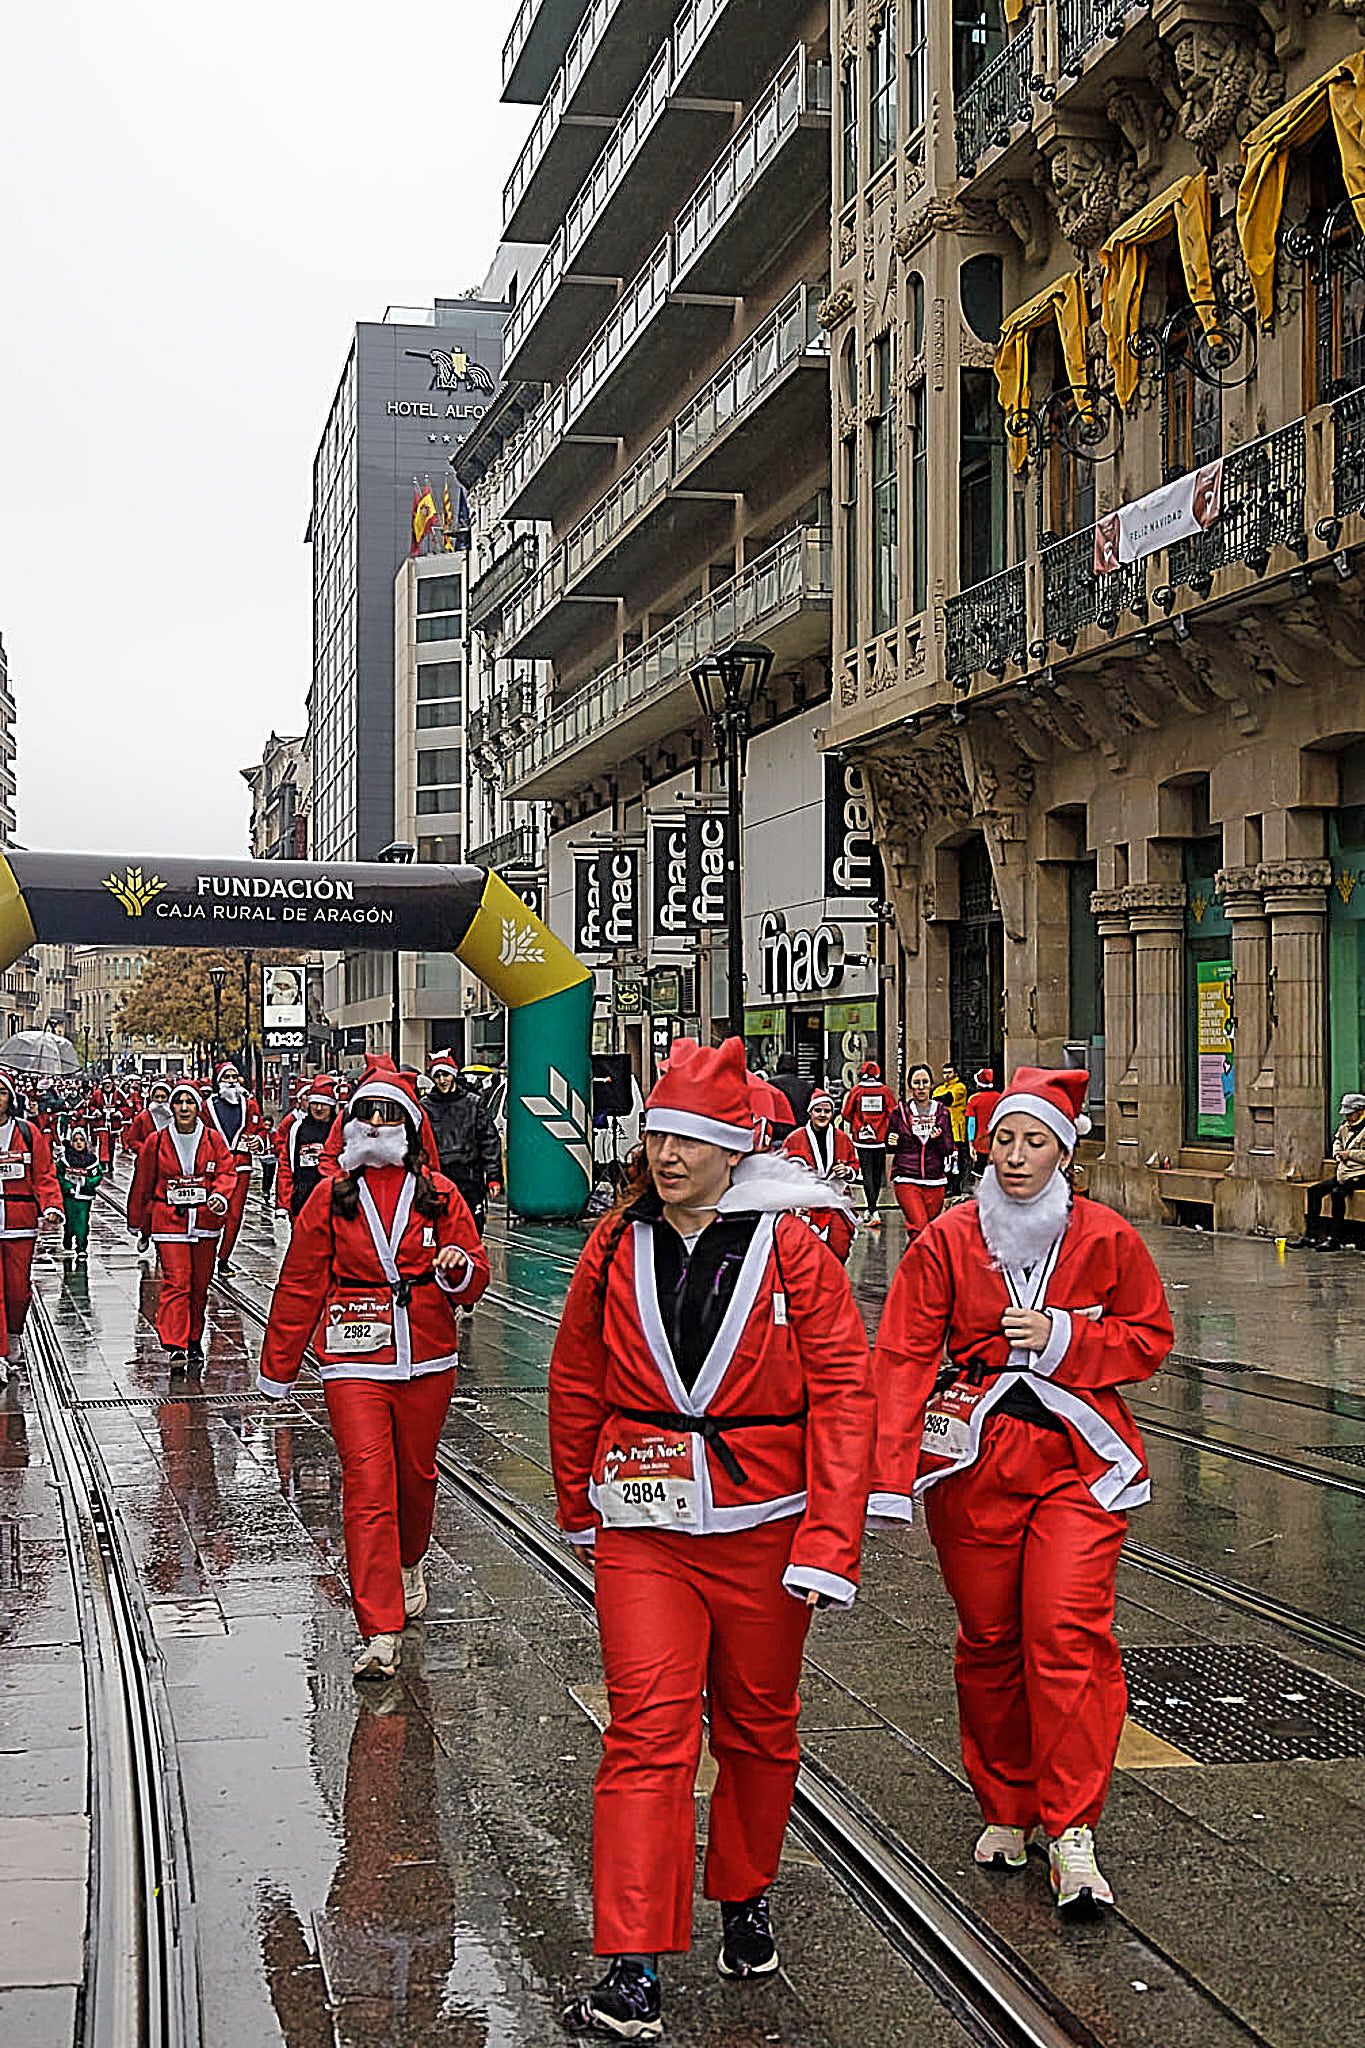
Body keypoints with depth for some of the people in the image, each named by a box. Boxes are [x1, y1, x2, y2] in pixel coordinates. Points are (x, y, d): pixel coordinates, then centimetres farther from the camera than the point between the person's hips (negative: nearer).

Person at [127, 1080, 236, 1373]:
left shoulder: (213, 1140, 4)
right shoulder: (157, 1142, 1)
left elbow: (226, 1170, 2)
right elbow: (142, 1184, 8)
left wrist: (219, 1195, -19)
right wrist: (139, 1225, 12)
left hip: (204, 1220, 2)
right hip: (169, 1220, -2)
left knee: (199, 1285, 10)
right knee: (175, 1282, -13)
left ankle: (194, 1341, 26)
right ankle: (175, 1346, -18)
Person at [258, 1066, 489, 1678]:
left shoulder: (439, 1194, 4)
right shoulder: (331, 1197, 3)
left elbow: (472, 1281, 8)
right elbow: (300, 1285, 7)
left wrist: (458, 1266, -17)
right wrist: (278, 1368, 9)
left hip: (427, 1361, 2)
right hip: (355, 1362, -2)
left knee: (416, 1474, 15)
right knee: (368, 1487, -10)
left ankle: (407, 1563, 47)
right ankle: (379, 1633, -11)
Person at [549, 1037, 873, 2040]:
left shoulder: (792, 1251, -8)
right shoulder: (616, 1249, 0)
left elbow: (842, 1397, -10)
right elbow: (577, 1385, 13)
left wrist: (828, 1545, -16)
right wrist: (578, 1506, 19)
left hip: (763, 1524, -1)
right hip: (643, 1525, 1)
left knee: (758, 1725, 15)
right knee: (648, 1727, -7)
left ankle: (747, 1896, 39)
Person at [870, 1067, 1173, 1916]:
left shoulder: (1106, 1239, -2)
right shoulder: (947, 1241, -1)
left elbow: (1150, 1336, 7)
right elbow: (905, 1357, -3)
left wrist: (1062, 1336, -11)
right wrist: (891, 1477, -12)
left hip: (1078, 1459, -1)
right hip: (975, 1455, 1)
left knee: (1068, 1630, -13)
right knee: (989, 1638, 8)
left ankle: (1074, 1833, -10)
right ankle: (1005, 1811, 25)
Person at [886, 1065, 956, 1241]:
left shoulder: (942, 1112, 8)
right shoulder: (901, 1111, 4)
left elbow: (949, 1150, 8)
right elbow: (889, 1147, 13)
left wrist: (939, 1139, -13)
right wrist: (892, 1143, -10)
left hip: (935, 1181, 3)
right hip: (907, 1180, -2)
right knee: (919, 1228, -18)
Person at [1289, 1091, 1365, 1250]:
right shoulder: (1345, 1126, 14)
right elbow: (1337, 1141, 33)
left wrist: (1350, 1154, -16)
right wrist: (1337, 1156, 13)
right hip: (1343, 1173, 9)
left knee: (1337, 1192, -32)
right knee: (1314, 1190, -1)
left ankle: (1335, 1240, -28)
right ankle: (1311, 1235, -2)